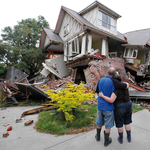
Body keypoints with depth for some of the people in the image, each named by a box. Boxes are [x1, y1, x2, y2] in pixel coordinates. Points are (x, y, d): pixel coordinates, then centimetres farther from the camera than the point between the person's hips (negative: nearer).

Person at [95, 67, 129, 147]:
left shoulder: (100, 80, -2)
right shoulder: (113, 82, -20)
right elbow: (127, 86, -9)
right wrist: (124, 83, 14)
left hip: (100, 105, 5)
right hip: (108, 107, -5)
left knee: (99, 122, 25)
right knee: (108, 124, 16)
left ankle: (98, 136, 45)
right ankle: (106, 141, 34)